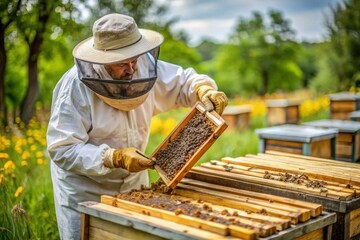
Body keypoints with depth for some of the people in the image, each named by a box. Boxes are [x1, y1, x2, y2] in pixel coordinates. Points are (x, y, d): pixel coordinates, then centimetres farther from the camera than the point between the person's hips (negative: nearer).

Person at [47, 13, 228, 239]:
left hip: (133, 182, 5)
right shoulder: (75, 86, -25)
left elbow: (182, 81, 3)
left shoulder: (144, 67, -10)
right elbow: (63, 150, -25)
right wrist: (115, 158, -34)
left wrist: (204, 90, -19)